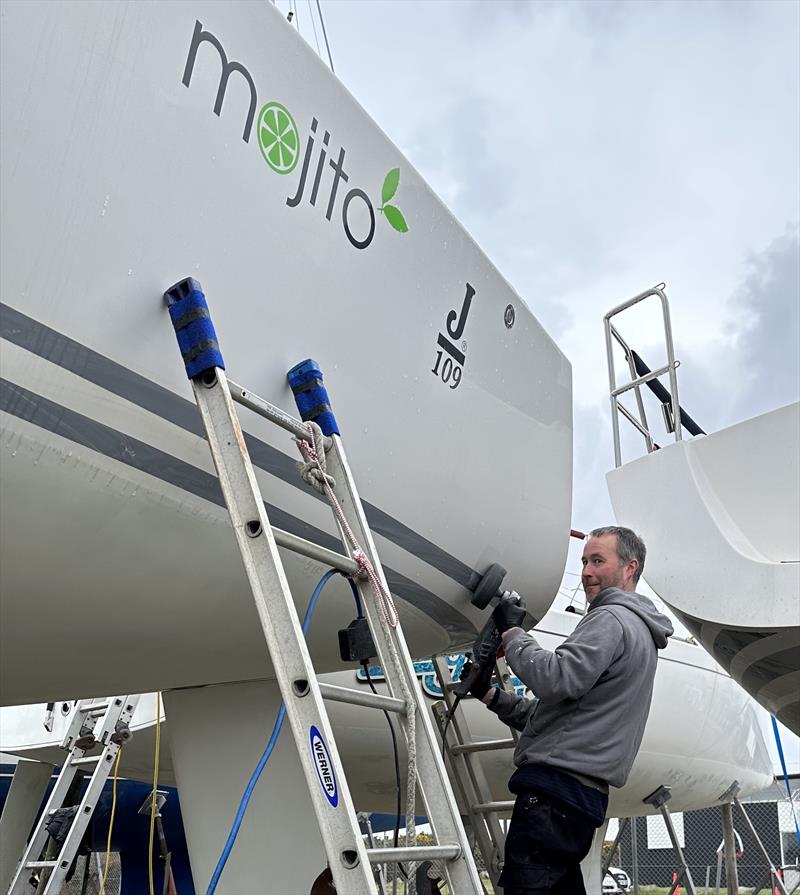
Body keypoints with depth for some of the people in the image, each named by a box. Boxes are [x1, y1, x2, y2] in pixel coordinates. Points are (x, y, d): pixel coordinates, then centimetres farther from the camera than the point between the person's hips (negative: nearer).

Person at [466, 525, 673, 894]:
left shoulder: (612, 619, -6)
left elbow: (555, 679, -21)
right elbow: (555, 712, 26)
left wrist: (511, 632, -7)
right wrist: (491, 695, 18)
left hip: (557, 787, -11)